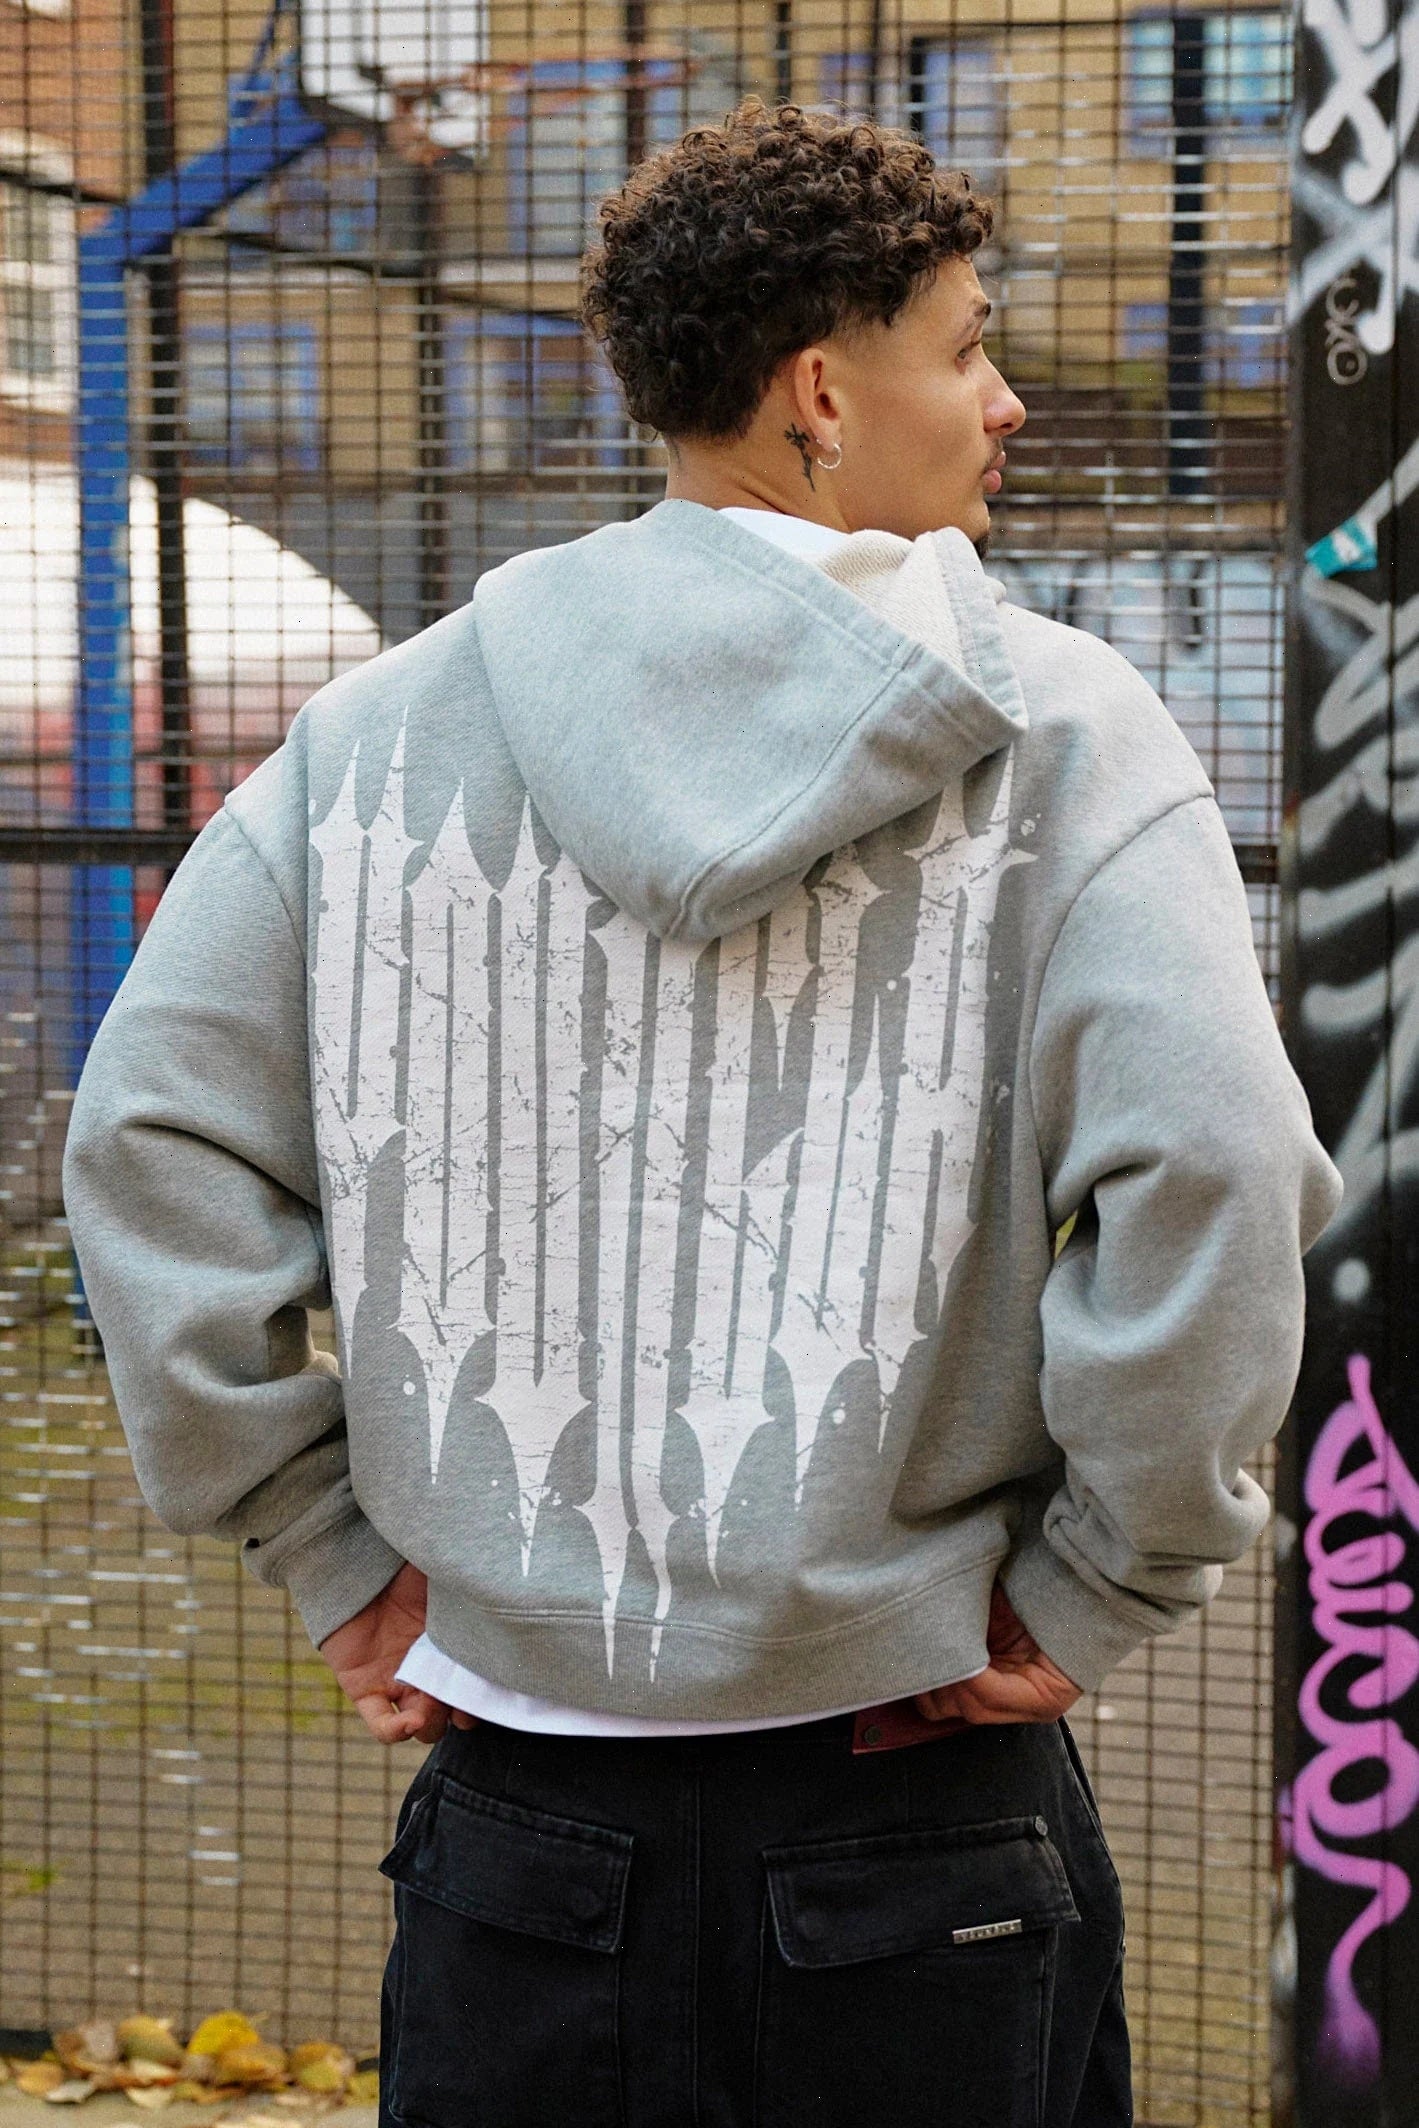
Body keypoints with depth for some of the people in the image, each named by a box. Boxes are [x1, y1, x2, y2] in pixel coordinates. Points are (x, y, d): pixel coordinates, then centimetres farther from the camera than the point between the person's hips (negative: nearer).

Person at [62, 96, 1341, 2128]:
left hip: (520, 1797, 3)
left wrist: (334, 1552, 5)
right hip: (920, 1798, -2)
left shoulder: (379, 731, 2)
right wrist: (1091, 1592, -7)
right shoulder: (1057, 735, -7)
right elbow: (1212, 1176, -19)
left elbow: (154, 1144, -1)